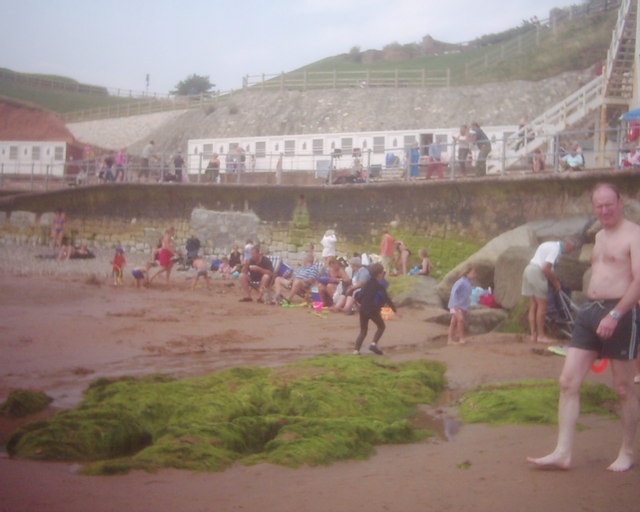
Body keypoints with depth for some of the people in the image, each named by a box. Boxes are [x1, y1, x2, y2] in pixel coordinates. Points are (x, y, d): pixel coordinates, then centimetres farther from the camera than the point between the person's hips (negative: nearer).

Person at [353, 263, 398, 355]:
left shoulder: (367, 284, 9)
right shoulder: (379, 287, -8)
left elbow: (360, 297, 12)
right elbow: (386, 299, -7)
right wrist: (394, 309, 0)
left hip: (363, 309, 6)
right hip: (373, 310, -5)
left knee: (363, 330, 14)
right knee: (381, 327, 13)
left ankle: (356, 349, 0)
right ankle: (374, 343, -7)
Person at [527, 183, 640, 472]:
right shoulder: (600, 236, 18)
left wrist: (615, 314, -25)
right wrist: (595, 309, 18)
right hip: (590, 310, 8)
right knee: (568, 381, -1)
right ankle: (562, 453, 1)